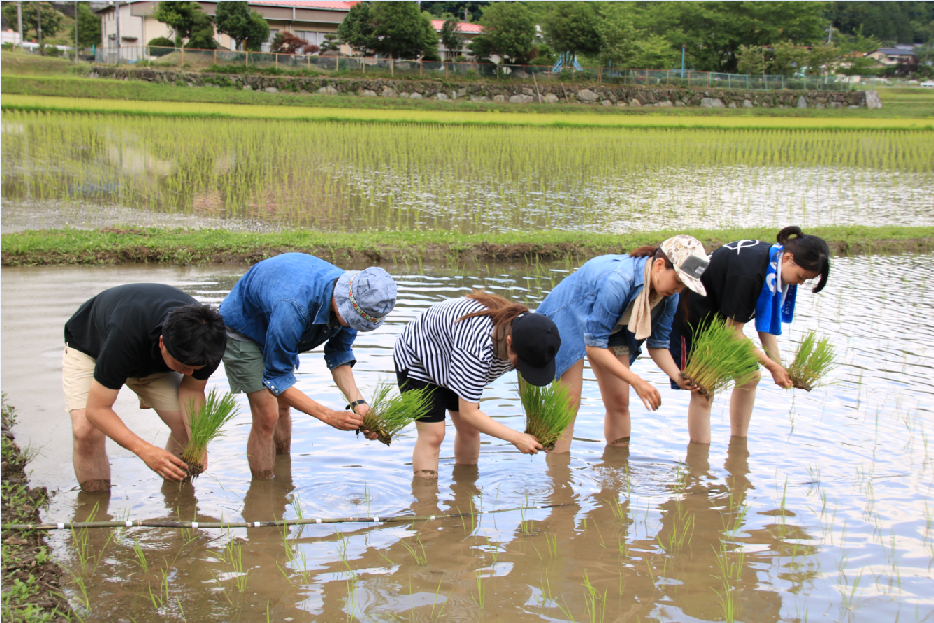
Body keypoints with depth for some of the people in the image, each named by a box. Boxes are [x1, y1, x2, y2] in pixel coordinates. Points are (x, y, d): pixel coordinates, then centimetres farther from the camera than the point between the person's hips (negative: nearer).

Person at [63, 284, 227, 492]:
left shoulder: (206, 341, -32)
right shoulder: (125, 335, -46)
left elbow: (192, 389, -13)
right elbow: (96, 410, -37)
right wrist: (145, 450, -49)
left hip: (151, 359, 4)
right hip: (88, 348, -4)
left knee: (187, 426, -12)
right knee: (86, 430, -25)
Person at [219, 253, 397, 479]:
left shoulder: (350, 298, -23)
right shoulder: (292, 308, -45)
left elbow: (339, 357, -11)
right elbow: (276, 380, -36)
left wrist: (357, 401, -28)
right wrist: (329, 416, -40)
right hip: (242, 330, -7)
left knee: (284, 405, 14)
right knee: (267, 416, -12)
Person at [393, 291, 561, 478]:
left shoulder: (525, 329, -24)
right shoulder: (477, 346, -46)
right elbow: (468, 413, -35)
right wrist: (516, 438, -33)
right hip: (416, 359, -7)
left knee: (469, 429, 6)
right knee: (433, 434, -13)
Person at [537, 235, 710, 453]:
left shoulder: (669, 296, -18)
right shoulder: (618, 281, -40)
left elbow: (658, 344, -5)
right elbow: (593, 346, -33)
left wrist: (678, 376, -24)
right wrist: (637, 381, -37)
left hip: (614, 327, 7)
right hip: (568, 319, -7)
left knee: (619, 402, 0)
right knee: (569, 402, -16)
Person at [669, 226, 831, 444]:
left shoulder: (773, 261, -7)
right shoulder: (749, 273, -34)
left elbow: (766, 319, 0)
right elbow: (733, 332, -27)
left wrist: (778, 364, -9)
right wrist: (771, 365, -22)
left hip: (720, 318, 10)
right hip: (692, 316, -10)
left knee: (750, 376, 9)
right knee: (703, 394, -10)